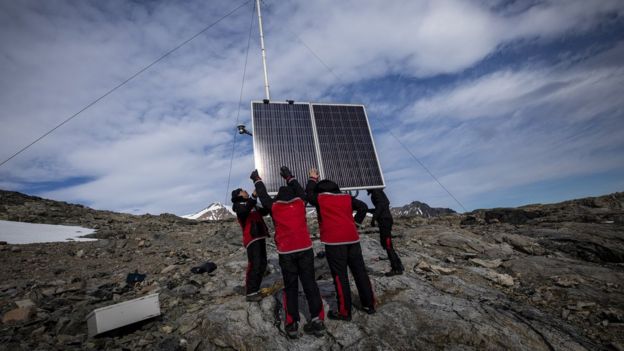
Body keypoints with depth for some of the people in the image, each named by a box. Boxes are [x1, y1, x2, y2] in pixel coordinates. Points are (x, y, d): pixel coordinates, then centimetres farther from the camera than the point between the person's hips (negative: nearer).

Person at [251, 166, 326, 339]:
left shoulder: (274, 206, 3)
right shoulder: (300, 202, 7)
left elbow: (263, 195, 18)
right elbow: (299, 190, 26)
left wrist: (257, 180, 34)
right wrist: (289, 177, 40)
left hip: (286, 252, -1)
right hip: (305, 249, 1)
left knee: (290, 287, 10)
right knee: (310, 283, 8)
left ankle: (292, 324, 10)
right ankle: (317, 319, 8)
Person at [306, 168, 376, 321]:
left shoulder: (320, 198, 1)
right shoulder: (347, 198, 12)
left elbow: (308, 194, 19)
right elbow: (363, 207, 14)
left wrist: (312, 179, 29)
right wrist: (357, 221, 16)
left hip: (334, 242, -5)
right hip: (352, 239, 5)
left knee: (340, 276, 1)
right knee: (360, 272, 13)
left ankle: (344, 312, 9)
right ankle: (369, 305, 25)